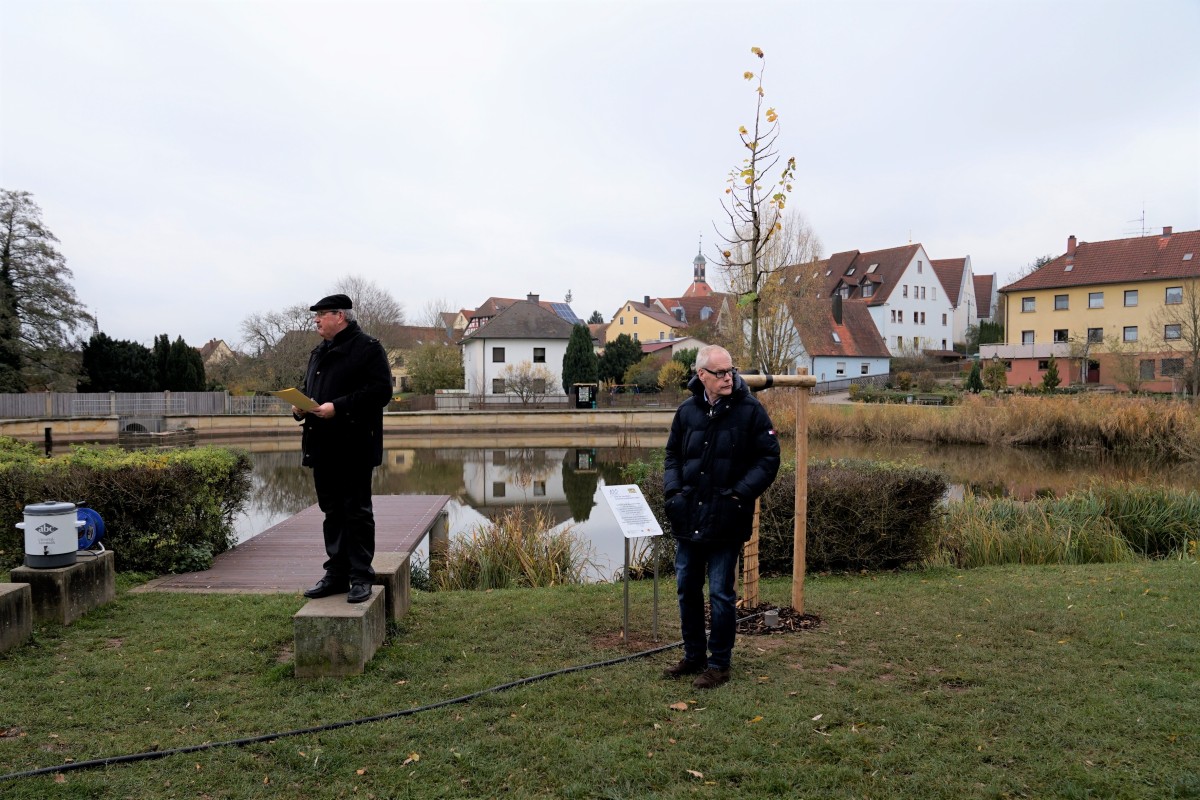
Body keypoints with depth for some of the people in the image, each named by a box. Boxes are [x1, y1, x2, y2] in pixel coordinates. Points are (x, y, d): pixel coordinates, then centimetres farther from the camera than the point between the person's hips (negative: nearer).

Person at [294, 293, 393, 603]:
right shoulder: (319, 353, 19)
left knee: (357, 511, -1)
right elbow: (307, 389, 27)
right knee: (332, 511, 13)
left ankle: (361, 577, 7)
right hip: (323, 447, 8)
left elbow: (381, 391, -17)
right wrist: (300, 407, 4)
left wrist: (338, 407, -22)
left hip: (354, 448, -8)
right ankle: (337, 574, 22)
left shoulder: (368, 348, -7)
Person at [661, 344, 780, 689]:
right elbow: (673, 456, 15)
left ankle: (719, 663, 19)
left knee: (720, 593, 2)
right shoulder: (687, 411, 4)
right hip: (687, 518, 5)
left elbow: (768, 459, -5)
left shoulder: (750, 410, -7)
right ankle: (693, 655, 31)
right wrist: (673, 490, 0)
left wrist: (740, 493, -14)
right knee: (687, 588, 14)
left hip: (726, 521, -5)